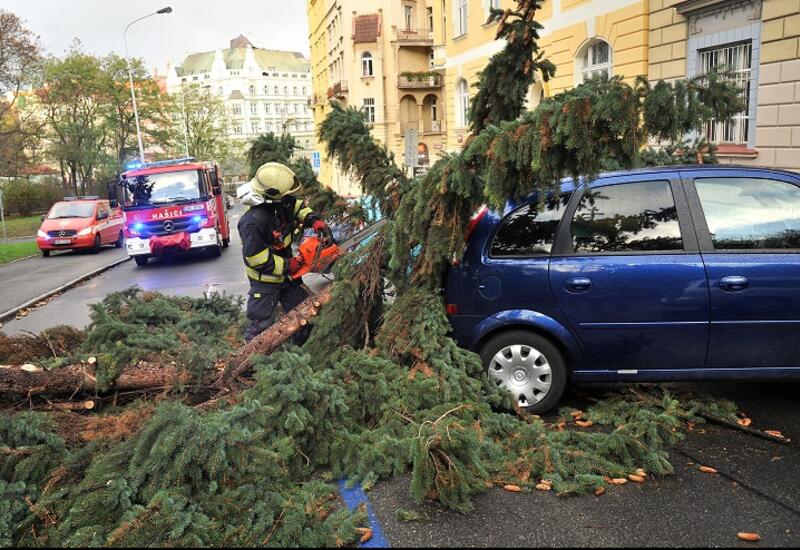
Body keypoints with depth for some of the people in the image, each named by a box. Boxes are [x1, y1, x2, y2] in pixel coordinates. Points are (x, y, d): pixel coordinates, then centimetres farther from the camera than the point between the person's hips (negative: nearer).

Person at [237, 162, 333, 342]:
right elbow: (257, 260, -30)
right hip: (266, 280, -8)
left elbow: (298, 206, 8)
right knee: (261, 324, 2)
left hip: (287, 273, 8)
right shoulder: (253, 223, -35)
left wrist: (315, 220, -11)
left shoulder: (281, 202, -13)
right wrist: (288, 266, -21)